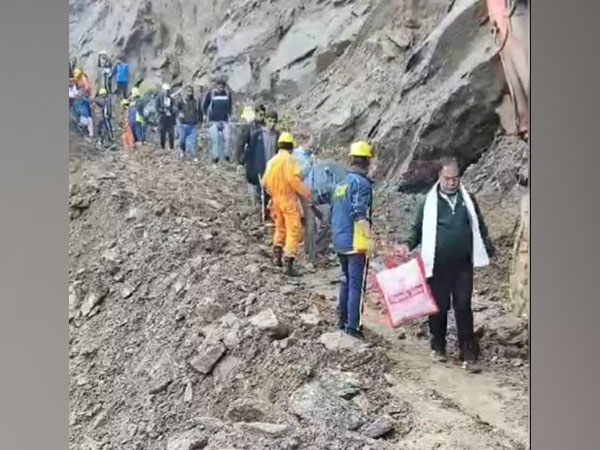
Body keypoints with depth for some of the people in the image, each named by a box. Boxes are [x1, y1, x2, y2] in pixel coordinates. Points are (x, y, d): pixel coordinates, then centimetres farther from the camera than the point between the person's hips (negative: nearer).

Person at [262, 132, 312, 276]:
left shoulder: (272, 161, 9)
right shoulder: (289, 160, -13)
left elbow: (265, 182, 11)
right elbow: (294, 179, -22)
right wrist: (307, 194, -13)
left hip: (276, 199, 8)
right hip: (288, 199, -7)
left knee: (280, 228, 25)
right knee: (293, 231, -4)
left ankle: (277, 255, 26)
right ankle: (289, 264, -8)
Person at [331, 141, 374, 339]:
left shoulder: (340, 184, 13)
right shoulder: (362, 183, -13)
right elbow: (360, 215, -22)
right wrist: (369, 238, -18)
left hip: (339, 242, 8)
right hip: (356, 243, -8)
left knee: (346, 280, 19)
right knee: (357, 284, -2)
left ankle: (342, 320, 26)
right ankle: (353, 325, 0)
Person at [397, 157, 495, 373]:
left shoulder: (468, 199, 9)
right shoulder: (430, 202, 3)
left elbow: (480, 227, 17)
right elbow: (418, 229, 7)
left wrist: (489, 250, 14)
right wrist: (408, 244, -10)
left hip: (463, 265, 1)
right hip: (438, 266, -1)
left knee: (463, 308, 0)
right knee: (439, 307, 6)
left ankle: (469, 355, 4)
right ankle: (438, 347, 25)